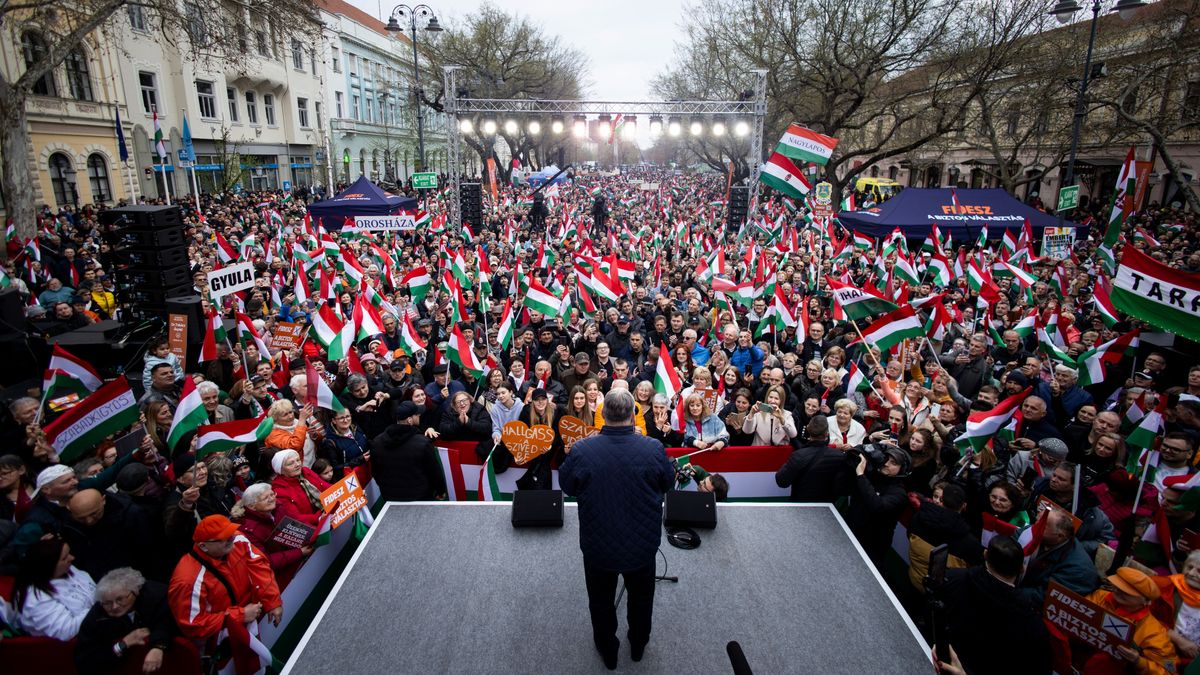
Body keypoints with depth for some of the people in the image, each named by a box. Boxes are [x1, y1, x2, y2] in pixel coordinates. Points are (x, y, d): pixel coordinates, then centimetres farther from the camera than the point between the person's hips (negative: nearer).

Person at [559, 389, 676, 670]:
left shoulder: (581, 450, -25)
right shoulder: (653, 449, -24)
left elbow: (567, 486, -6)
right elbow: (669, 483, -4)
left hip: (598, 548, -1)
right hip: (643, 546, 1)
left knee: (601, 600, 26)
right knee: (641, 597, 29)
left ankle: (607, 651, 48)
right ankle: (638, 645, 52)